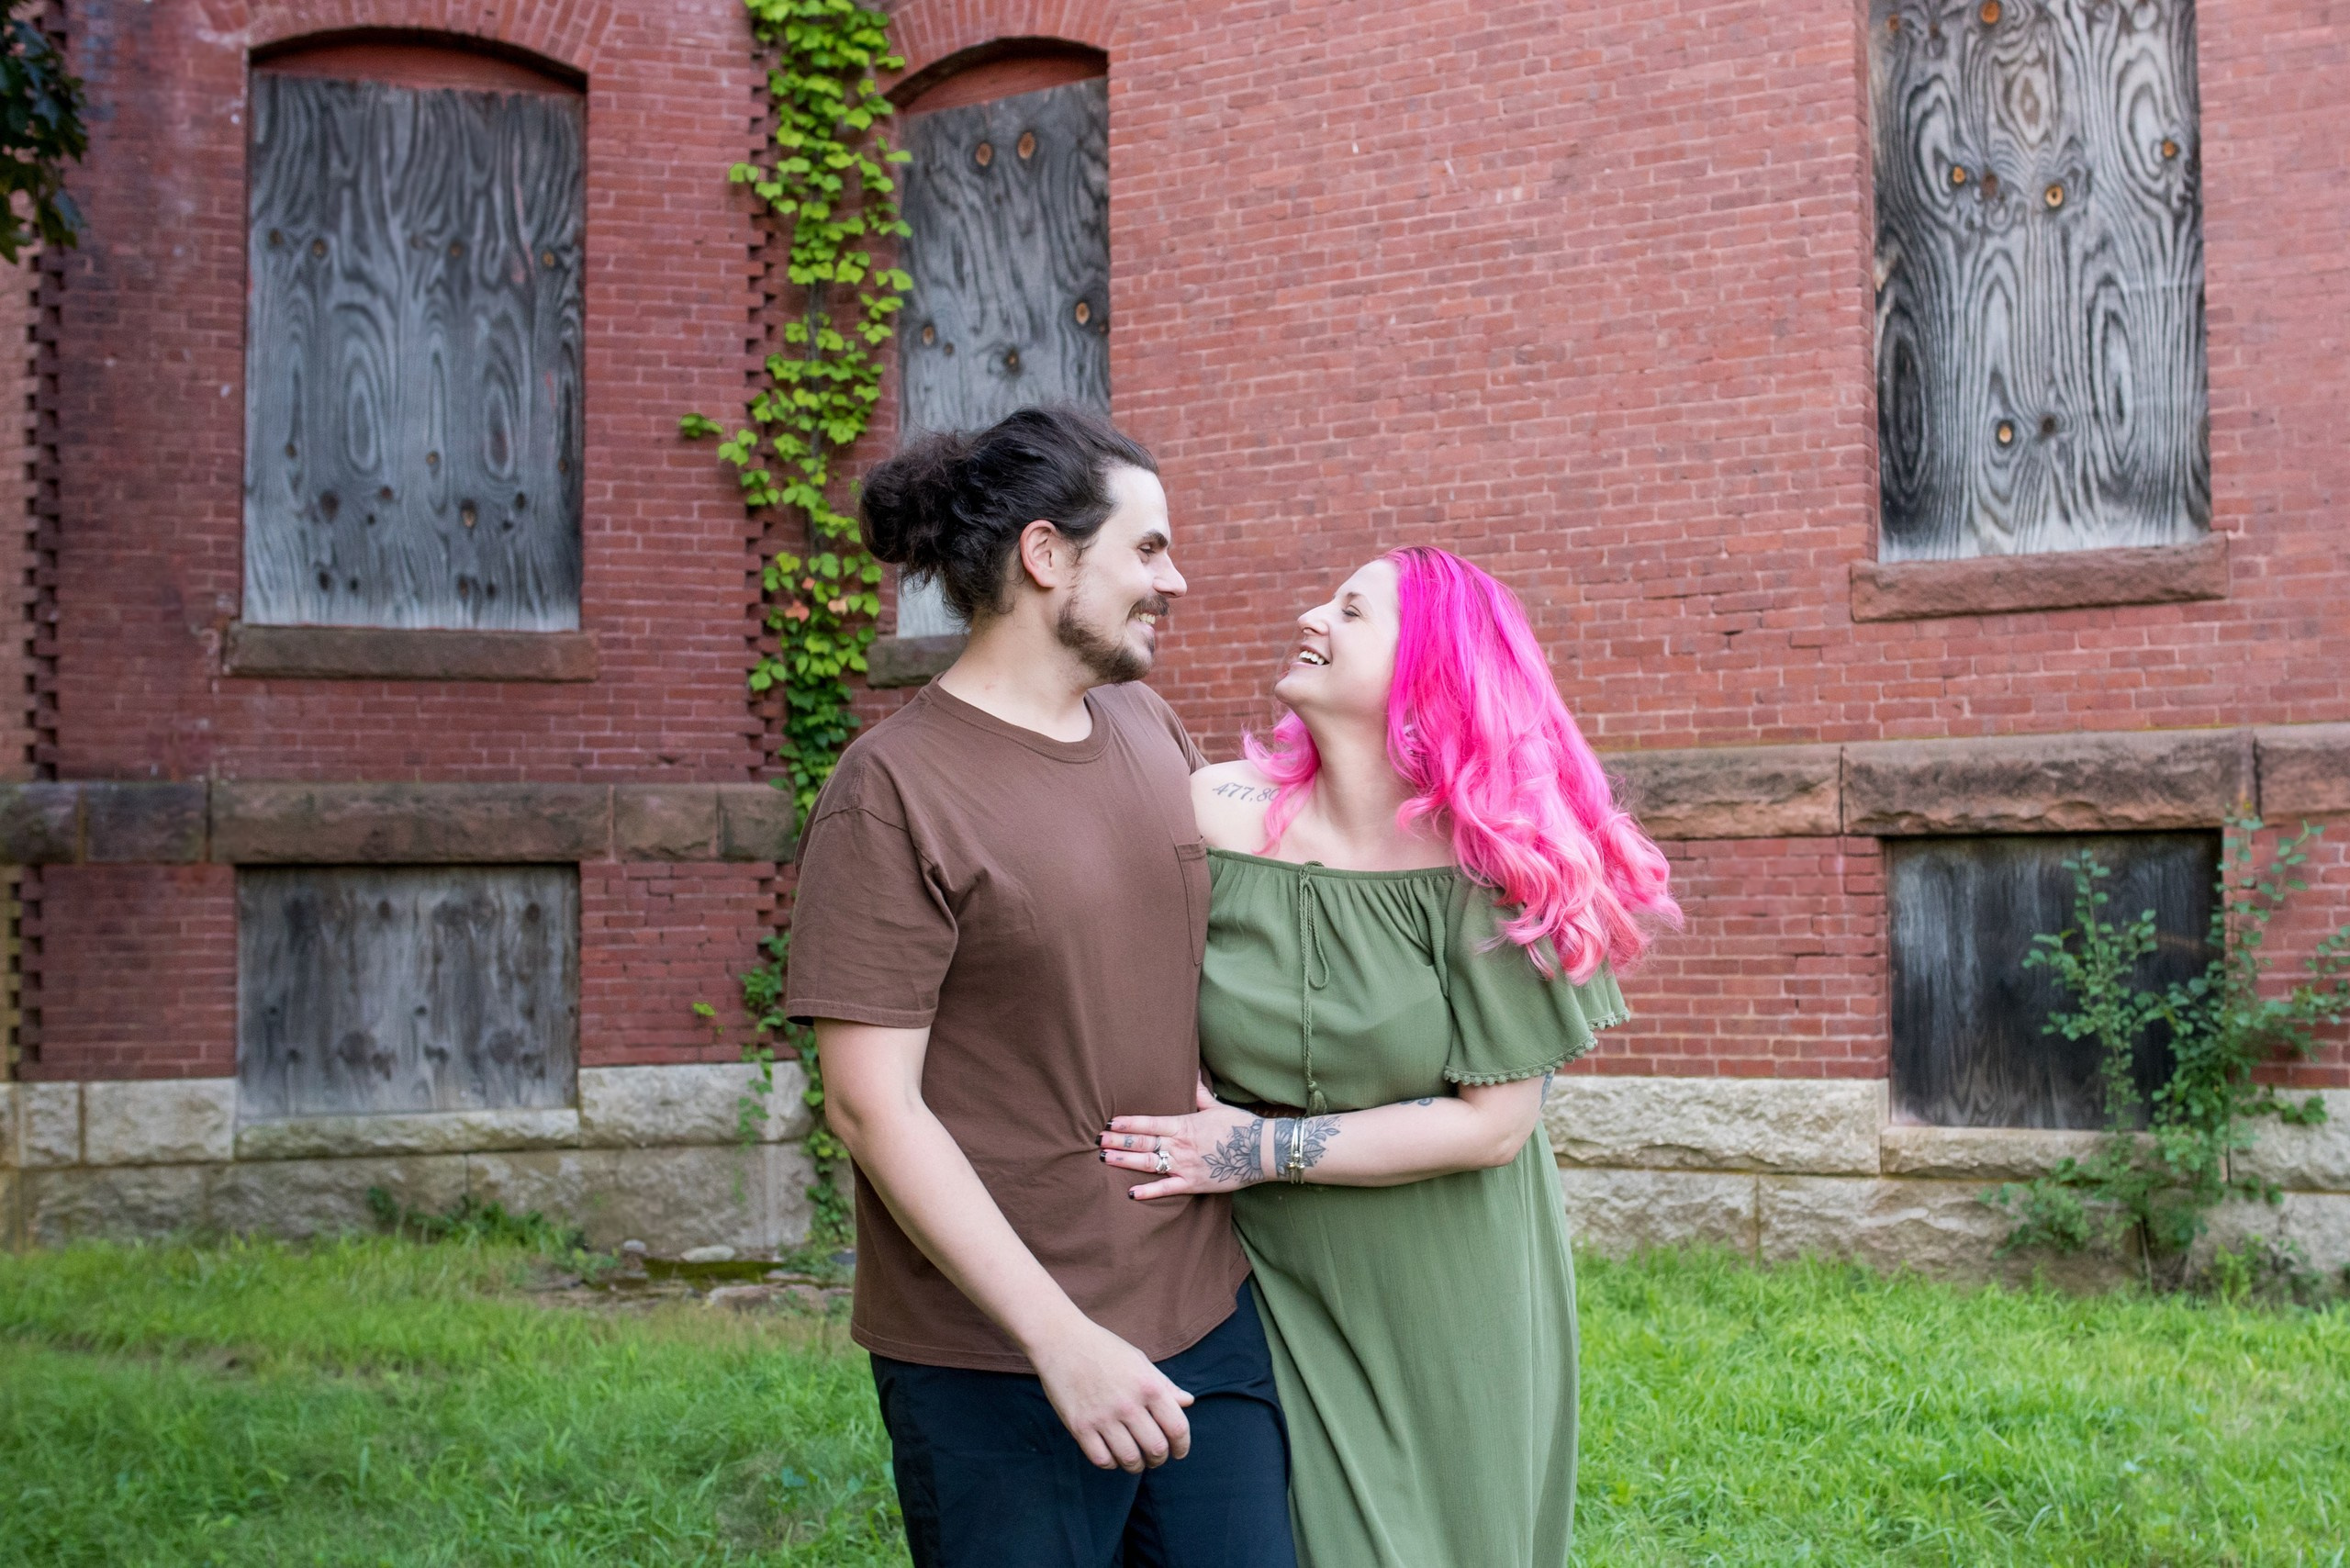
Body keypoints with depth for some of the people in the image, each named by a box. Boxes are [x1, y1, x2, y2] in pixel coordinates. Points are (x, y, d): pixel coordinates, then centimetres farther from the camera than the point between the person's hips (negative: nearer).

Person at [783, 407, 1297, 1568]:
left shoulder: (1151, 731, 7)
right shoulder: (894, 790, -13)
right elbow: (871, 1104, -16)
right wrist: (1064, 1341, -20)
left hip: (1207, 1317, 6)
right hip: (999, 1364, -6)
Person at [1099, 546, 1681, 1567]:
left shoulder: (1486, 860, -14)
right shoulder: (1219, 814, -9)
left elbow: (1492, 1123, -15)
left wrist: (1263, 1149, -18)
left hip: (1450, 1300, -1)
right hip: (1270, 1282, 1)